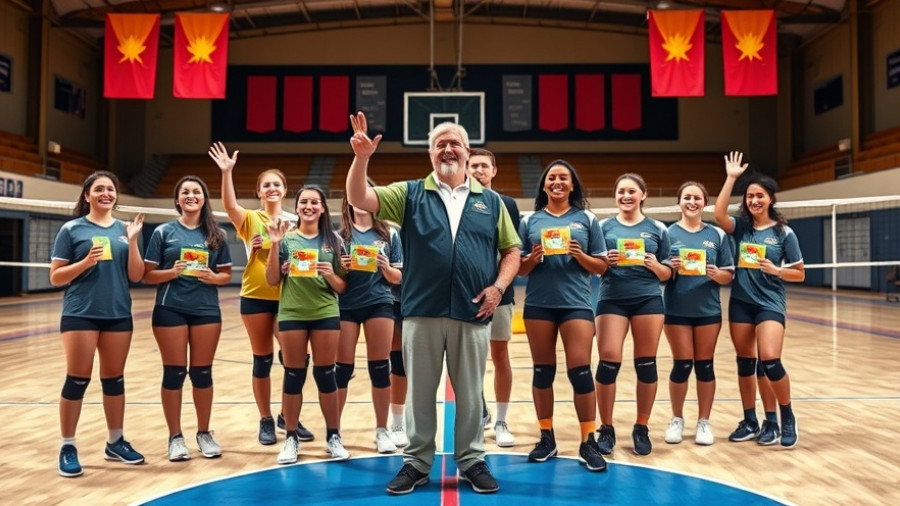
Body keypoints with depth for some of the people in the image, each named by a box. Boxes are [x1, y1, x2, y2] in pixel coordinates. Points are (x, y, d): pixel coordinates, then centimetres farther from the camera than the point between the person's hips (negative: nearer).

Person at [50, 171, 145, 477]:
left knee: (114, 379, 11)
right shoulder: (71, 229, -1)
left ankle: (116, 442, 23)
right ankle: (67, 447, 10)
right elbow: (55, 277, -2)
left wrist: (133, 241, -8)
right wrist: (86, 262, -18)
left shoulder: (124, 229, 8)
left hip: (118, 314, 3)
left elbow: (136, 276, 3)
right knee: (77, 379, -2)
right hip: (80, 314, -3)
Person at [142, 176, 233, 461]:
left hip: (207, 310, 2)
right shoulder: (164, 232, 1)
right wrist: (172, 272, -18)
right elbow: (147, 275, -1)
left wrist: (214, 278, -11)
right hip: (170, 310, -2)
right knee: (174, 372, 2)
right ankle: (175, 437, 14)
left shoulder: (216, 235, 7)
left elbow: (227, 275, 10)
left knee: (202, 372, 7)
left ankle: (204, 433, 21)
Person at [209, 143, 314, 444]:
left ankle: (288, 416, 20)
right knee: (262, 360, 6)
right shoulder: (250, 219, 0)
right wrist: (226, 172, -32)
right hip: (255, 297, -1)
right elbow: (229, 206, -20)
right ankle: (266, 421, 20)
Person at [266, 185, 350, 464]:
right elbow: (272, 280, -2)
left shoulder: (334, 240, 3)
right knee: (293, 376, 6)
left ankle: (333, 436, 18)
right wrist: (275, 244, -12)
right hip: (291, 314, 0)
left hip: (326, 314, 0)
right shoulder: (286, 238, 2)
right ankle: (291, 438, 17)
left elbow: (342, 287, 5)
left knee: (325, 375, 6)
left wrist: (330, 275, -16)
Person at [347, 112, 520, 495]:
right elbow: (359, 199, -5)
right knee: (420, 391, 9)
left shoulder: (490, 202, 10)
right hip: (422, 312, 0)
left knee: (470, 393, 10)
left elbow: (511, 251, 12)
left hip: (472, 313, 1)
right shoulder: (409, 194, 7)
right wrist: (362, 158, -21)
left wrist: (499, 286, -4)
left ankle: (472, 461, 24)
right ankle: (417, 462, 23)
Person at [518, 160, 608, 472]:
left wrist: (580, 256, -13)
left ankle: (588, 442, 3)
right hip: (538, 304, 1)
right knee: (542, 371, 7)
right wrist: (533, 259, -12)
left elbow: (601, 266, 5)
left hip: (576, 303, -1)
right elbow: (519, 269, 8)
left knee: (580, 370, -6)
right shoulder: (530, 221, 8)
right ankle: (546, 438, 18)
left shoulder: (587, 219, 7)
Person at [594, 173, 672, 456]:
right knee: (608, 361, -7)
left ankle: (641, 428, 17)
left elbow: (667, 274, 9)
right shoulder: (605, 226, 7)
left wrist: (656, 266, -11)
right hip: (612, 299, -1)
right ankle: (606, 429, 7)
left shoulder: (657, 229, 8)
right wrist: (606, 261, -13)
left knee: (646, 364, 3)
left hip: (648, 299, 1)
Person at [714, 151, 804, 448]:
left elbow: (799, 274, 2)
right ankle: (750, 423, 21)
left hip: (770, 303, -3)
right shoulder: (740, 227, 3)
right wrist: (731, 178, -16)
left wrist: (775, 270, -17)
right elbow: (719, 214, -18)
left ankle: (788, 419, 6)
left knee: (770, 361, -15)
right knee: (745, 363, 9)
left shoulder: (784, 233, -2)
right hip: (740, 302, 3)